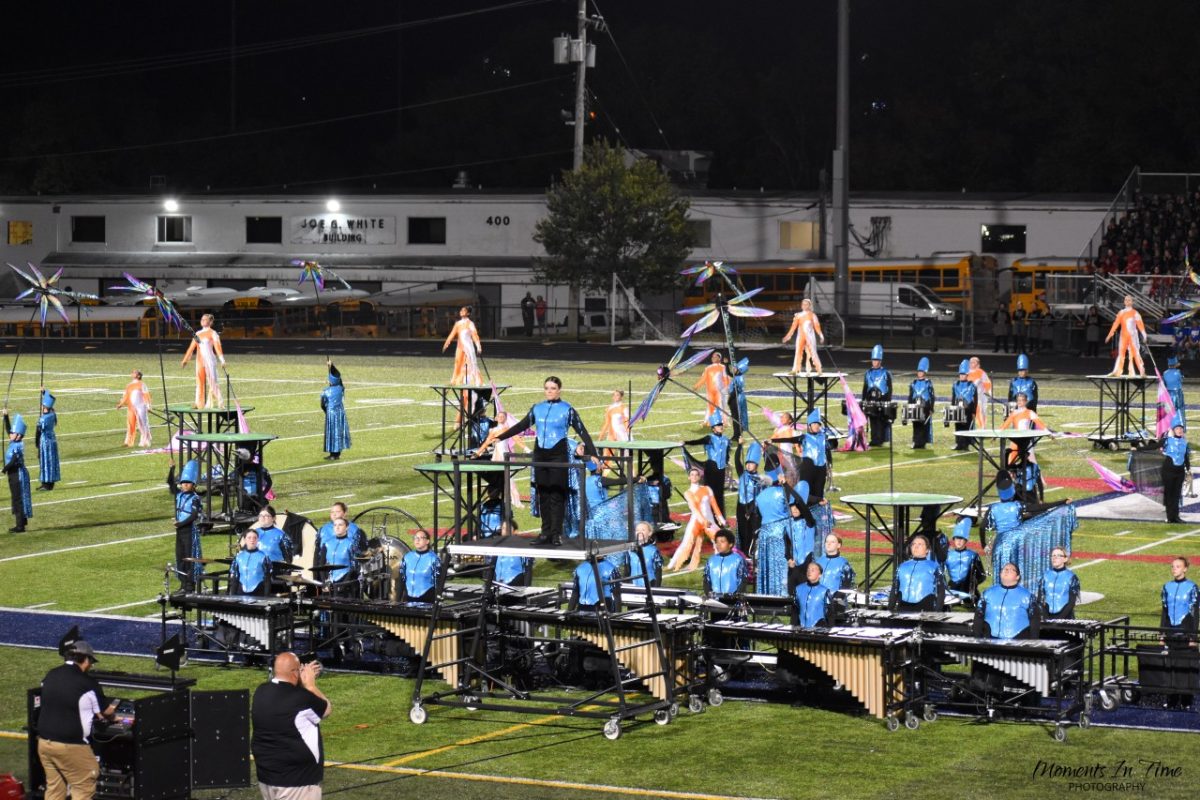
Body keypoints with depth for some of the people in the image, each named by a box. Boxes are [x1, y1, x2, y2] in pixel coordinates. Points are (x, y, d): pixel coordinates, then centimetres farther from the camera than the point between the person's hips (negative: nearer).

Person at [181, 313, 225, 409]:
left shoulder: (213, 333, -3)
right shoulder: (198, 334, 13)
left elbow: (217, 347, -14)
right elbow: (191, 347, 16)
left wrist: (222, 360, -26)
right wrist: (185, 360, 15)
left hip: (209, 360, -5)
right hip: (200, 361, 5)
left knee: (212, 380, -4)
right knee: (200, 381, 6)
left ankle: (214, 402, 0)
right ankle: (199, 403, 11)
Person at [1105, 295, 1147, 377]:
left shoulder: (1135, 313, -1)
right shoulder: (1121, 313, 9)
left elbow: (1140, 324, -8)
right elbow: (1116, 324, 9)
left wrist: (1144, 335, -18)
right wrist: (1110, 334, 5)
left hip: (1133, 336, -3)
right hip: (1123, 336, 3)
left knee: (1136, 354, -7)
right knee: (1121, 354, 3)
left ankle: (1142, 372, -7)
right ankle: (1116, 372, 3)